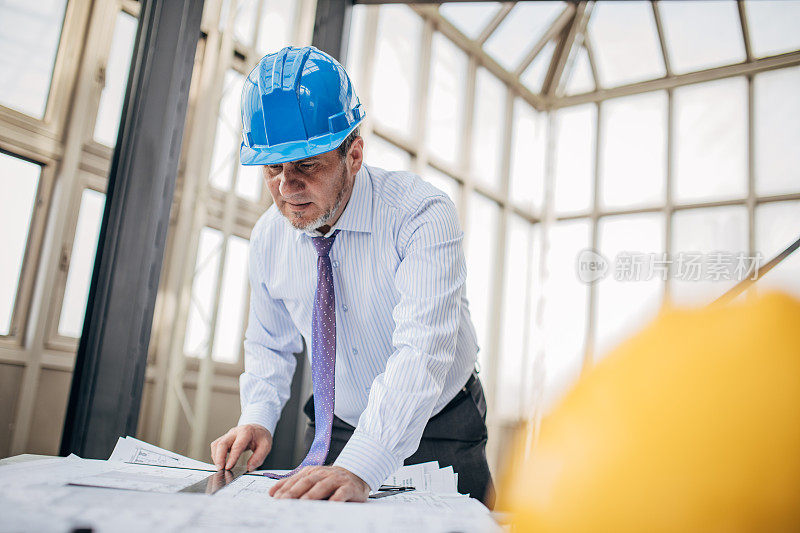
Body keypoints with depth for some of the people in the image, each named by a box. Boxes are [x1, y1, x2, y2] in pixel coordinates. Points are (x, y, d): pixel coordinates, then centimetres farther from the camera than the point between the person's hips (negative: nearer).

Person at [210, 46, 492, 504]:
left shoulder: (423, 216, -25)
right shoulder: (269, 237, -7)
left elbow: (421, 351, -36)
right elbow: (270, 345, 7)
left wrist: (359, 467, -48)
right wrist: (258, 419, -12)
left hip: (436, 436, -3)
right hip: (334, 437, 4)